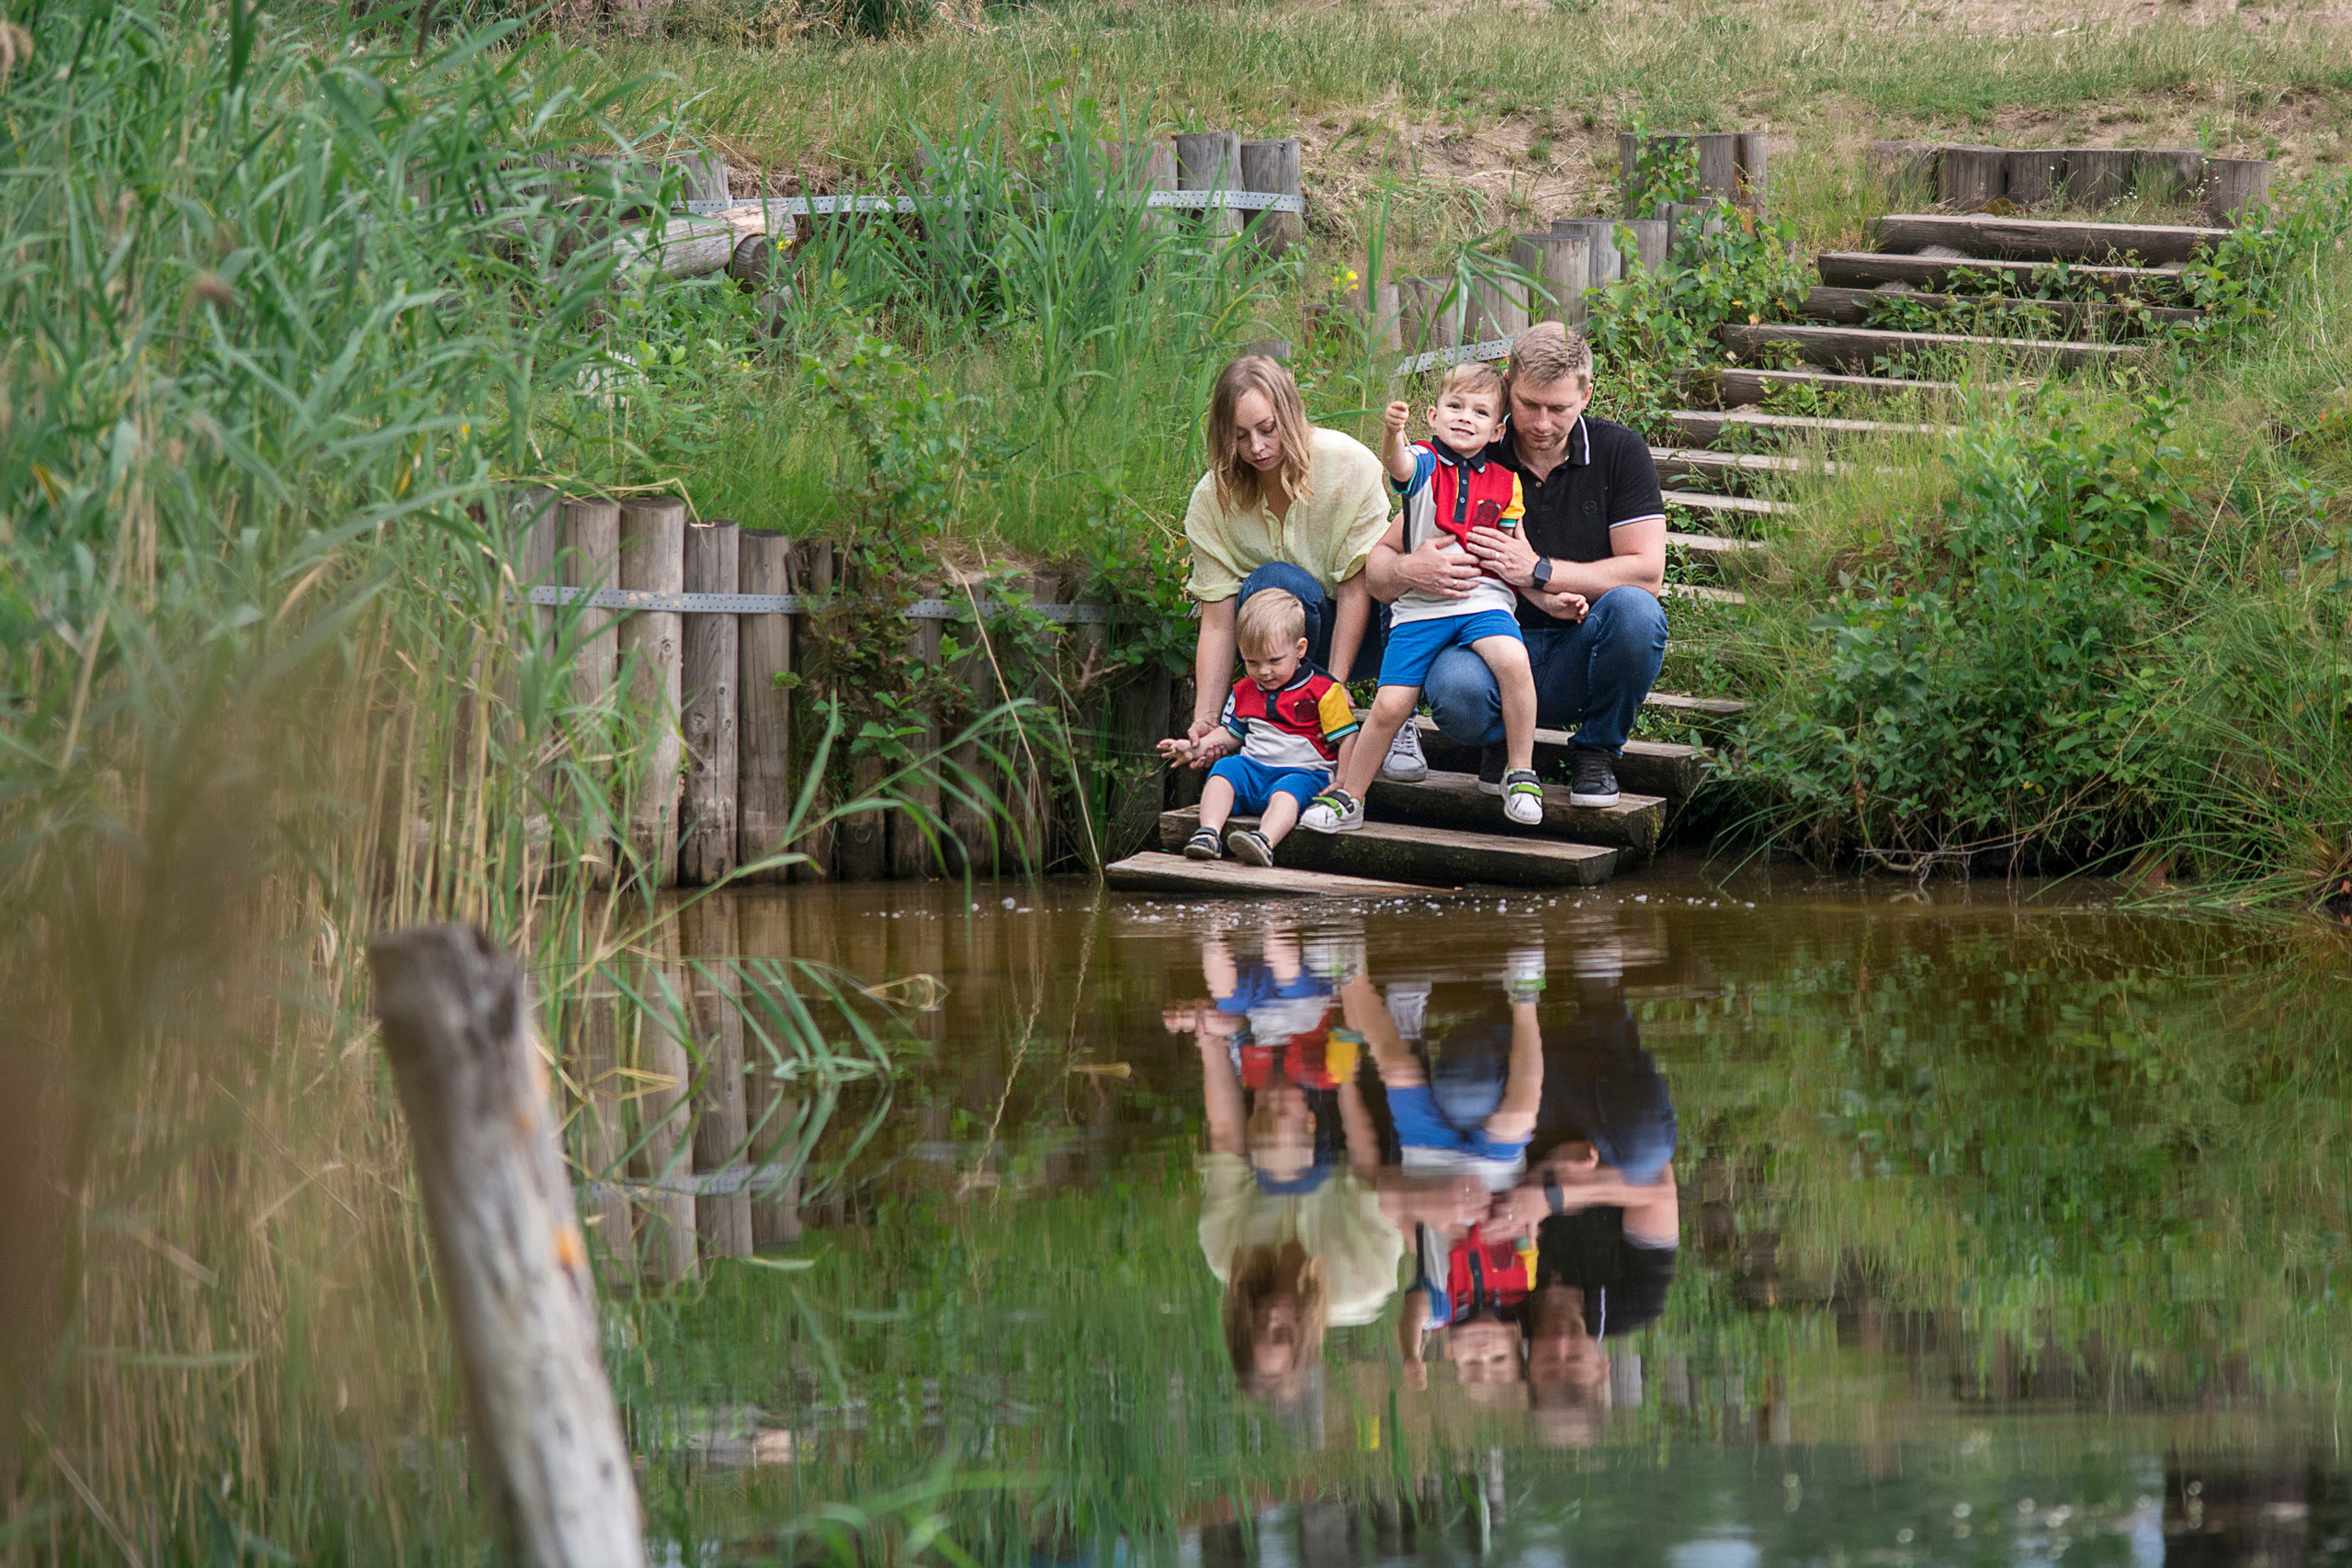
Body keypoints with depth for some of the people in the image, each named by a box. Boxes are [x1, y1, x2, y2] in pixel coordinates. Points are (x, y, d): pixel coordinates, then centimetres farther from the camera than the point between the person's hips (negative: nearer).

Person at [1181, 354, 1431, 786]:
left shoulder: (1348, 464, -18)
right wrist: (1205, 722, -27)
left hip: (1356, 629, 0)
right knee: (1273, 582, -34)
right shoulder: (1211, 499, -13)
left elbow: (1356, 585, -19)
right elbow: (1217, 623, -15)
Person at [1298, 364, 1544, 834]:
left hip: (1483, 601, 1)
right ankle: (1347, 797, 13)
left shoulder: (1505, 483, 10)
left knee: (1512, 660, -30)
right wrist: (1394, 433, -46)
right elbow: (1400, 468, -24)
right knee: (1390, 706, -9)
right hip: (1419, 606, -1)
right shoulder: (1425, 465, 1)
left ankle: (1520, 775, -15)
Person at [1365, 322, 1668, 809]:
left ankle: (1597, 751, -4)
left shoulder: (1619, 452, -2)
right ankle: (1502, 743, 4)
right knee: (1456, 691, -37)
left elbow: (1647, 574, -9)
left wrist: (1538, 571, -19)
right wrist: (1408, 571, -27)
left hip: (1578, 654, 1)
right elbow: (1377, 563, 0)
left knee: (1634, 610, -34)